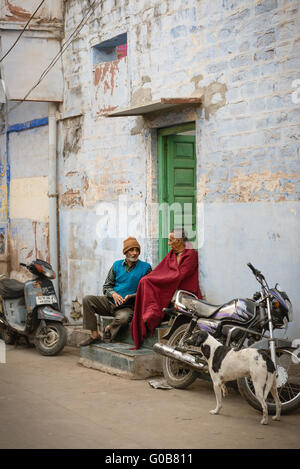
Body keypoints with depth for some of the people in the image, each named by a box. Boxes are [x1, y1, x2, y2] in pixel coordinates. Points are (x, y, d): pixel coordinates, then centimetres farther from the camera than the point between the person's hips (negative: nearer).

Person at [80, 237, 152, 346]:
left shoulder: (145, 267, -1)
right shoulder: (117, 265, 10)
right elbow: (106, 286, 11)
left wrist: (131, 296, -19)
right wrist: (113, 294, -12)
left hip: (128, 307, -4)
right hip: (110, 302, 4)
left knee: (123, 318, -38)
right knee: (87, 300, -16)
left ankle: (109, 329, -4)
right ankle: (94, 335, -16)